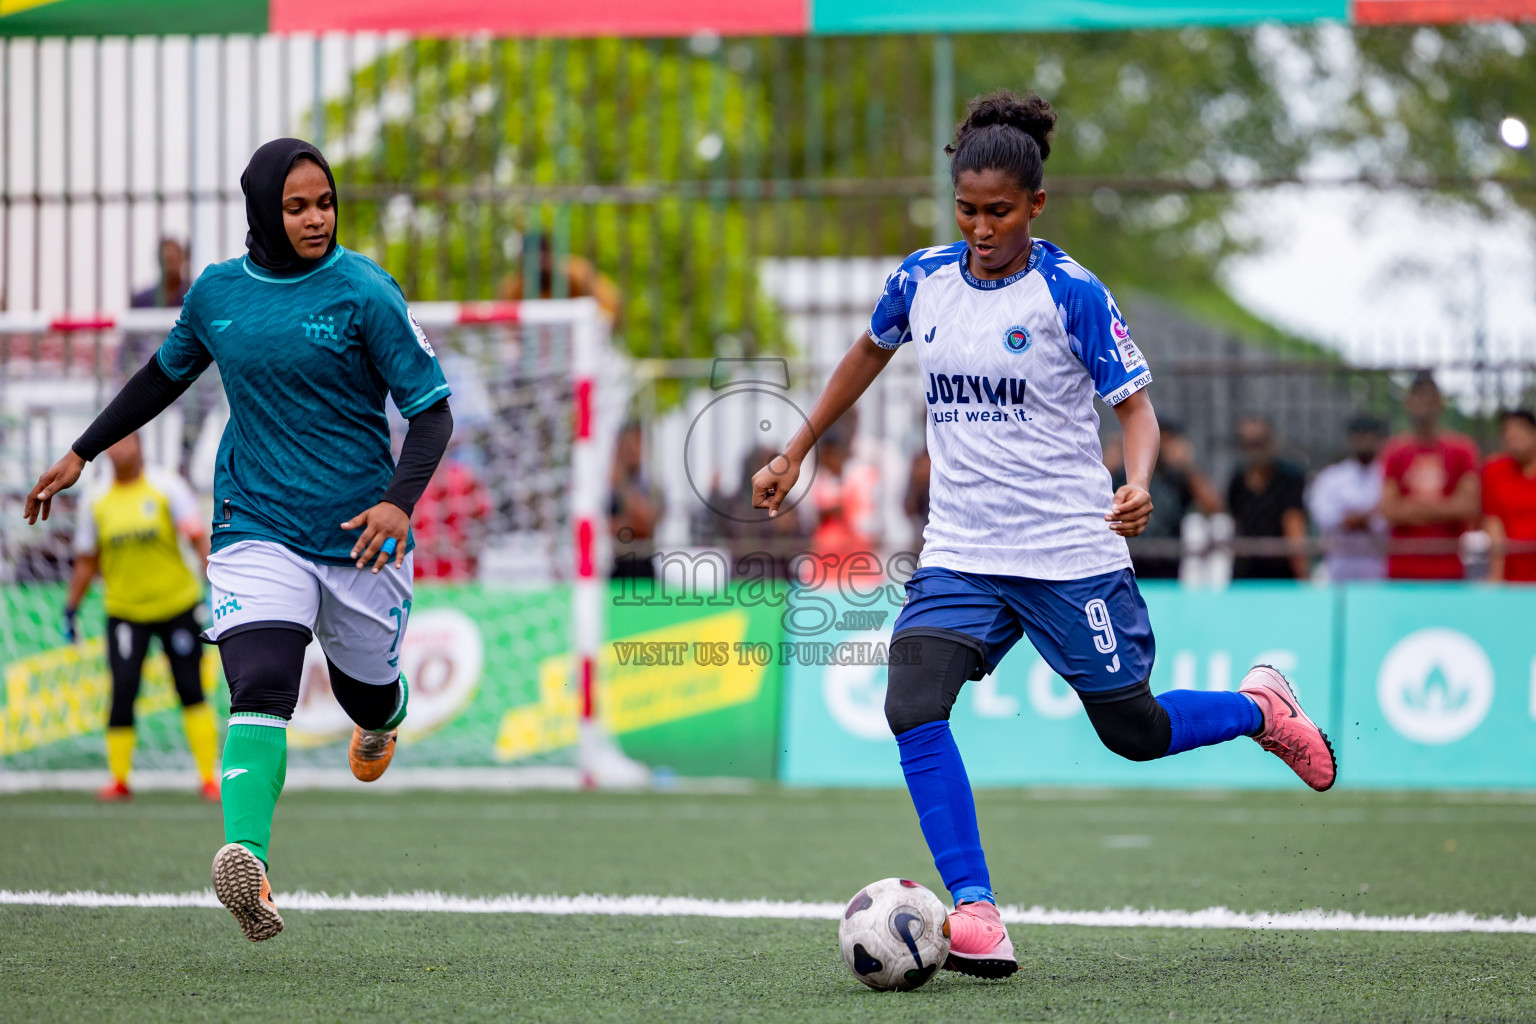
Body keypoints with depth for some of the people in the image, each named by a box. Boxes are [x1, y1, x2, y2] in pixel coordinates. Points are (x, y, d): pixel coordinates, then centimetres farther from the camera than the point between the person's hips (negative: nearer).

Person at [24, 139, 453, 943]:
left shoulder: (364, 293, -9)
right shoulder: (216, 292, 2)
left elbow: (431, 409, -9)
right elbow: (166, 375, 22)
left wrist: (400, 501, -25)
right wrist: (81, 454, 22)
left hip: (358, 535, -1)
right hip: (256, 529, 1)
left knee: (367, 694, 16)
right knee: (260, 691, -21)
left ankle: (381, 721, 56)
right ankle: (247, 858, -38)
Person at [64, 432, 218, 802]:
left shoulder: (167, 488, -2)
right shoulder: (95, 503, 6)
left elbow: (198, 538, -7)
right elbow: (86, 561, 15)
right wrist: (71, 609, 14)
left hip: (177, 604, -1)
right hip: (125, 612, 1)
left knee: (191, 690, -2)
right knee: (123, 691, -9)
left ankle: (208, 777, 4)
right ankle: (119, 779, 2)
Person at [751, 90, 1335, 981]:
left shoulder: (1071, 293, -9)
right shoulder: (922, 281, 4)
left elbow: (1136, 405, -6)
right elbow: (870, 353, 23)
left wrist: (1139, 483, -27)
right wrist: (795, 454, 25)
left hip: (1071, 552, -4)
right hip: (960, 553, 4)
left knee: (1134, 731, 8)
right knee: (913, 706, -20)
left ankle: (1262, 709, 40)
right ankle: (975, 908, -17)